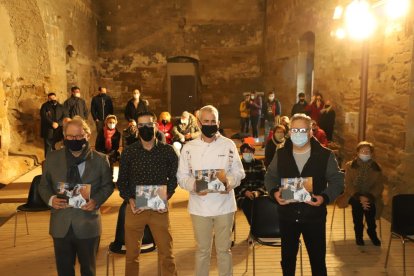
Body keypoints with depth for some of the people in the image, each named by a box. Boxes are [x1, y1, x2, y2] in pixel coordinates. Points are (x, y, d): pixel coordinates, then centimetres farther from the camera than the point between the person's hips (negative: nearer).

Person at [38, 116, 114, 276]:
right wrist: (50, 199, -13)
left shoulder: (100, 160, -4)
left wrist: (96, 200, -15)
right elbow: (44, 185, 8)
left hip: (87, 224, -1)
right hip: (61, 224, 2)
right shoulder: (52, 158, 1)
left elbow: (107, 185, 3)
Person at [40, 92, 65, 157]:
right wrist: (52, 123, -20)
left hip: (58, 131, 3)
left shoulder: (60, 106, 12)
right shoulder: (45, 106, 3)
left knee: (55, 147, 10)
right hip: (48, 131, -3)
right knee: (48, 147, -3)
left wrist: (58, 123, -13)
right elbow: (44, 116, -9)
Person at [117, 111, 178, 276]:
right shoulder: (128, 152, -1)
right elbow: (121, 181, 5)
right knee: (132, 253, 13)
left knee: (166, 253, 7)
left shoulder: (168, 151, -1)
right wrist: (129, 200, -10)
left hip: (159, 208, 0)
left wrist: (166, 197, -8)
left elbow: (173, 177, 7)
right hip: (134, 207, 1)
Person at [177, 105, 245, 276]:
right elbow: (182, 176, 0)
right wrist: (194, 185, -19)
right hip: (200, 206, 0)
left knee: (224, 249, 12)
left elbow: (239, 172, 2)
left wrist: (229, 182, -18)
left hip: (224, 205, 0)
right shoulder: (189, 148, 0)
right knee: (202, 249, 13)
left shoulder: (229, 145, 1)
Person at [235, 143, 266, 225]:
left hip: (259, 193, 2)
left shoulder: (259, 163, 16)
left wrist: (258, 192, -12)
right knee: (248, 204, -33)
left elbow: (264, 180, 7)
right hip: (243, 195, -2)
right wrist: (245, 192, -16)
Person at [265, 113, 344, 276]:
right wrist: (274, 192, -10)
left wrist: (325, 197, -19)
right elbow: (270, 177, 10)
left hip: (314, 216, -2)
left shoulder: (325, 155, -5)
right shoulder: (281, 154, 2)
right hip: (287, 216, 2)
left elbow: (337, 180, -2)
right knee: (287, 258, 16)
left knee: (318, 259, 11)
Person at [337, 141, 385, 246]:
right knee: (357, 204, -33)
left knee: (369, 205, -31)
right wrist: (359, 197, -22)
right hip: (354, 195, -1)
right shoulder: (350, 166, 0)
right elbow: (348, 185, -6)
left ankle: (372, 232, -7)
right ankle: (358, 233, -14)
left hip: (370, 197, 1)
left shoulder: (376, 168, 4)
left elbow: (379, 186, -2)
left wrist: (369, 197, -21)